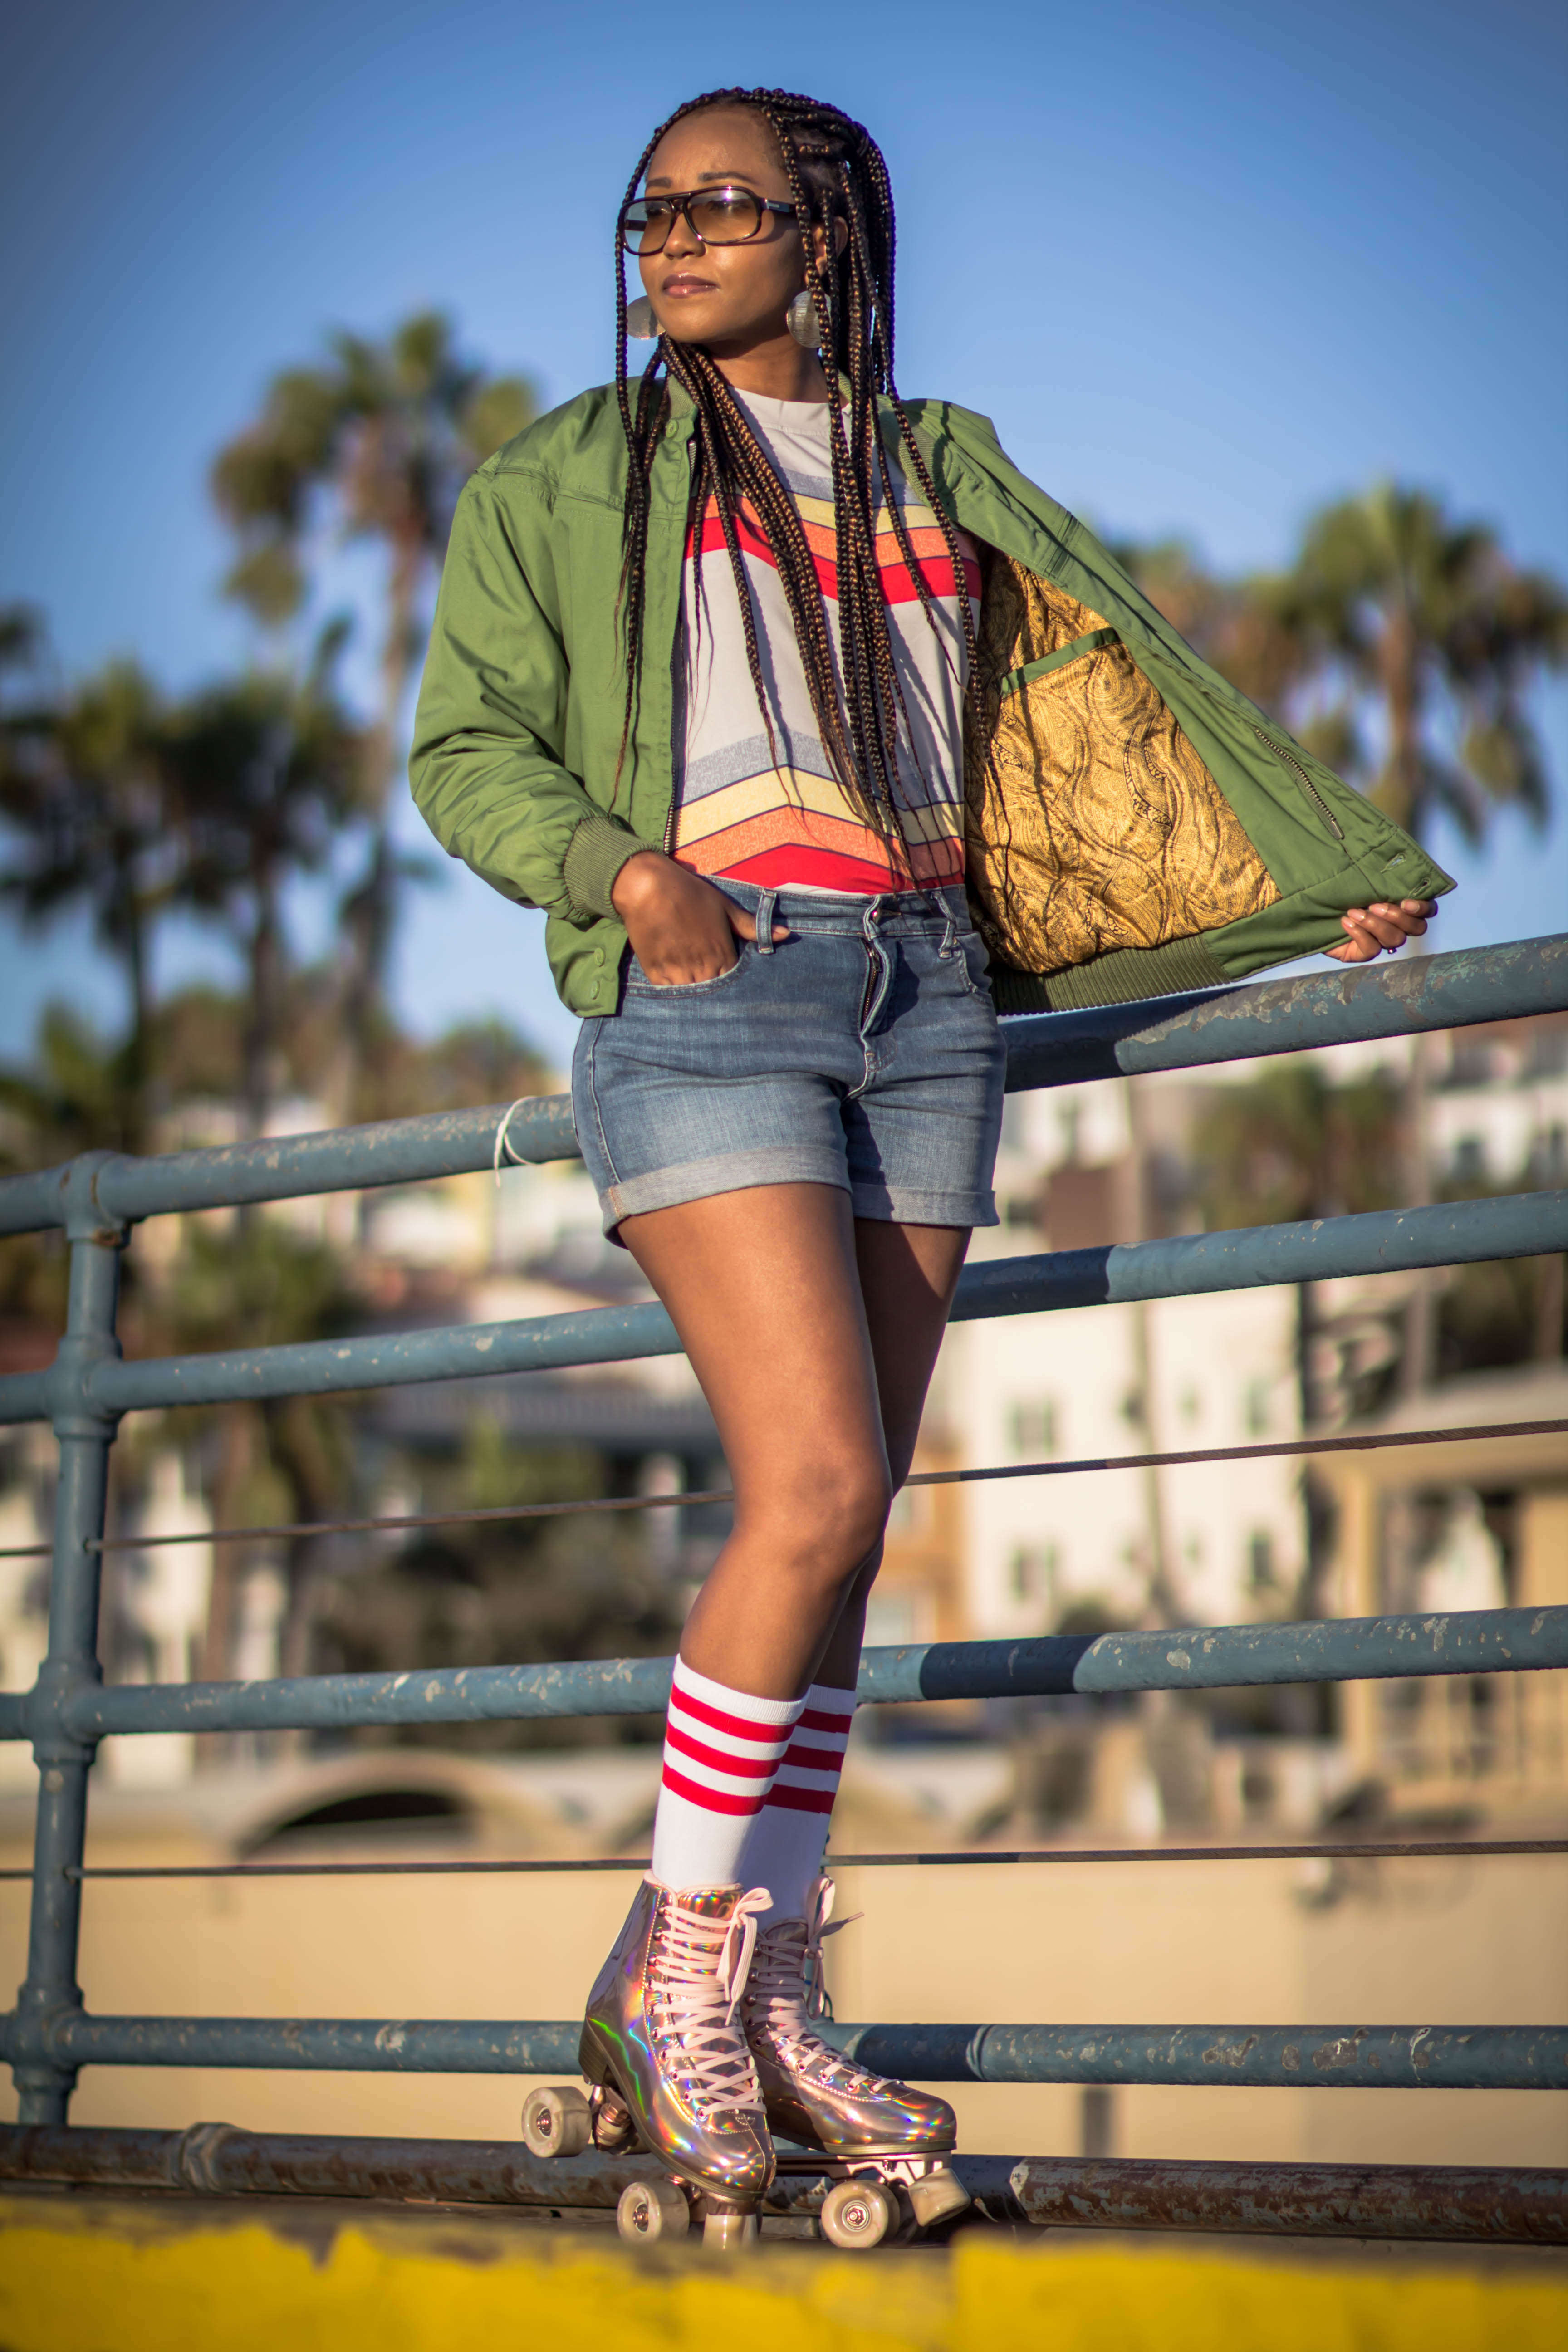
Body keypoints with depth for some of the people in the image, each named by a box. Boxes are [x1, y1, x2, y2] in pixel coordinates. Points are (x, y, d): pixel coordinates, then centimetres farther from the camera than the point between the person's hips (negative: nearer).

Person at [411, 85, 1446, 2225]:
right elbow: (468, 748, 6)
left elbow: (1120, 665, 17)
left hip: (924, 1001, 4)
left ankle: (760, 2008, 6)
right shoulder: (565, 481, 12)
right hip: (705, 1001, -4)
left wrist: (1331, 871, 12)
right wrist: (625, 870, -12)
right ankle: (674, 1974, -3)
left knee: (840, 1527, 0)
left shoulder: (939, 469, 19)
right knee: (816, 1488, -18)